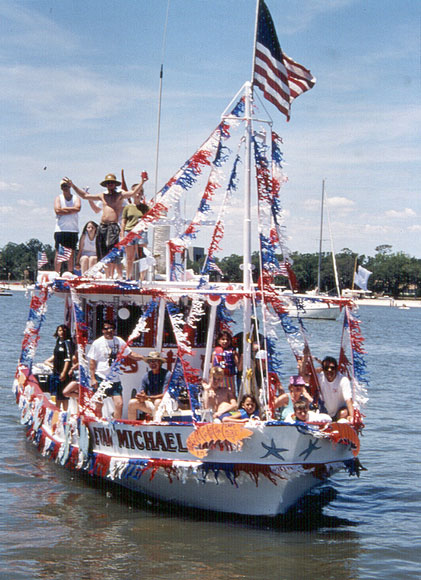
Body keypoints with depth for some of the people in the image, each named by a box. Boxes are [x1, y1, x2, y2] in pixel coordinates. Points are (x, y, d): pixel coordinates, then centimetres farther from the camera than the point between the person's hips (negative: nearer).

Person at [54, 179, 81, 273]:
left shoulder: (76, 198, 12)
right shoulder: (58, 198, 8)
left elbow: (78, 208, -9)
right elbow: (57, 210, -9)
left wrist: (64, 209, -7)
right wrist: (71, 210, -6)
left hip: (73, 230, 2)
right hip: (60, 229, -2)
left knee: (71, 254, 3)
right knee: (58, 253, -5)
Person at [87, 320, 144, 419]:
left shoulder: (119, 341, 8)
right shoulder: (97, 343, -2)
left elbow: (130, 354, 14)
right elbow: (92, 362, -1)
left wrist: (144, 358, -1)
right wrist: (93, 378, -8)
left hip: (115, 379, 3)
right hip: (101, 378, -3)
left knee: (119, 404, -6)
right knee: (98, 405, 0)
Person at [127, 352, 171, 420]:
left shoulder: (167, 374, -11)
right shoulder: (147, 376, 6)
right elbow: (139, 393, 7)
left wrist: (147, 397, -26)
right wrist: (141, 397, -20)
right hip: (150, 404, 5)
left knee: (158, 402, -37)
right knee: (132, 402, -11)